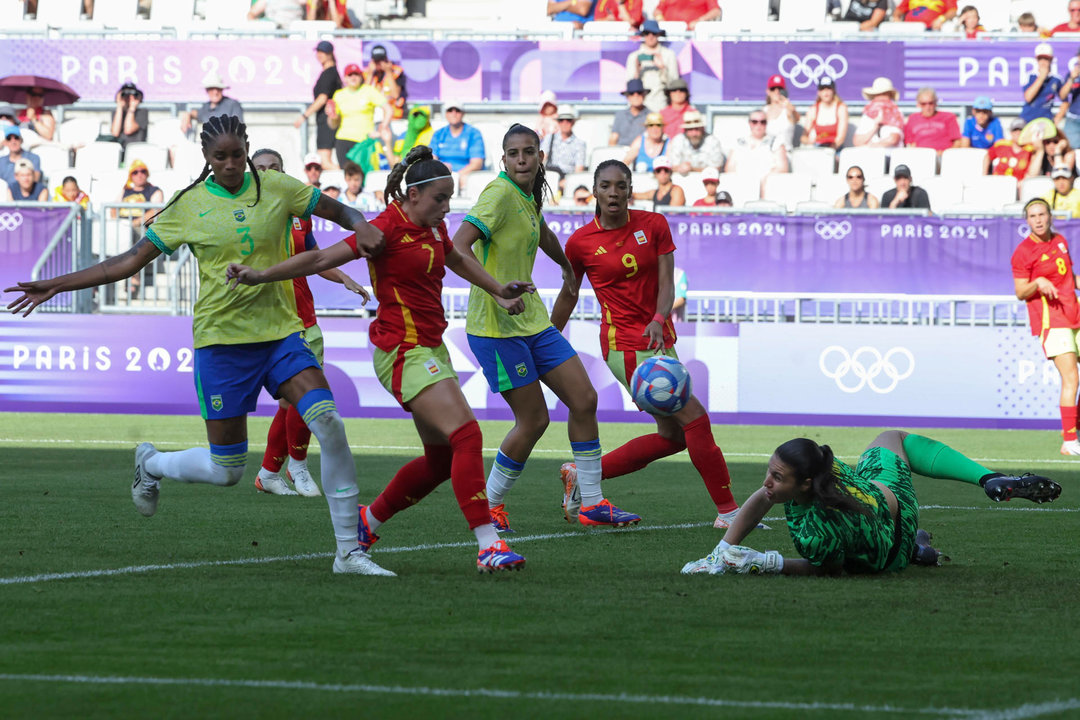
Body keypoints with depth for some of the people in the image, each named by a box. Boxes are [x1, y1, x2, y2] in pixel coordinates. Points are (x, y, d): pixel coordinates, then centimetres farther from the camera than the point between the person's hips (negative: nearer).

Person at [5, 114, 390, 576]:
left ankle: (349, 551, -11)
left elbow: (340, 211, 12)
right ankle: (151, 464, 34)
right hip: (221, 339, -2)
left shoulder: (276, 189, 3)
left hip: (280, 333, 2)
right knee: (226, 471, -1)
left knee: (329, 424, -19)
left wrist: (361, 227, -12)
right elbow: (131, 261, 4)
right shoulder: (189, 206, 0)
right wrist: (57, 286, 0)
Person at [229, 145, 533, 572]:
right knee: (467, 436, -21)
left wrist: (499, 292, 40)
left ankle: (367, 521, 29)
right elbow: (322, 259, -17)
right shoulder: (389, 228, -15)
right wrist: (260, 276, -24)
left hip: (431, 350, 10)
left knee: (442, 460, 12)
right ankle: (488, 545, -25)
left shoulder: (433, 227, 11)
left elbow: (458, 259, 34)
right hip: (405, 352, -10)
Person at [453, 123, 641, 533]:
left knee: (584, 399, 4)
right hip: (496, 326, -9)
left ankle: (592, 503, 12)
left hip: (531, 320, 9)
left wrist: (567, 268, 49)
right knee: (534, 420, -6)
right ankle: (488, 505, 13)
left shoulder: (529, 196, 9)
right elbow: (459, 245, -28)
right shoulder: (500, 193, -17)